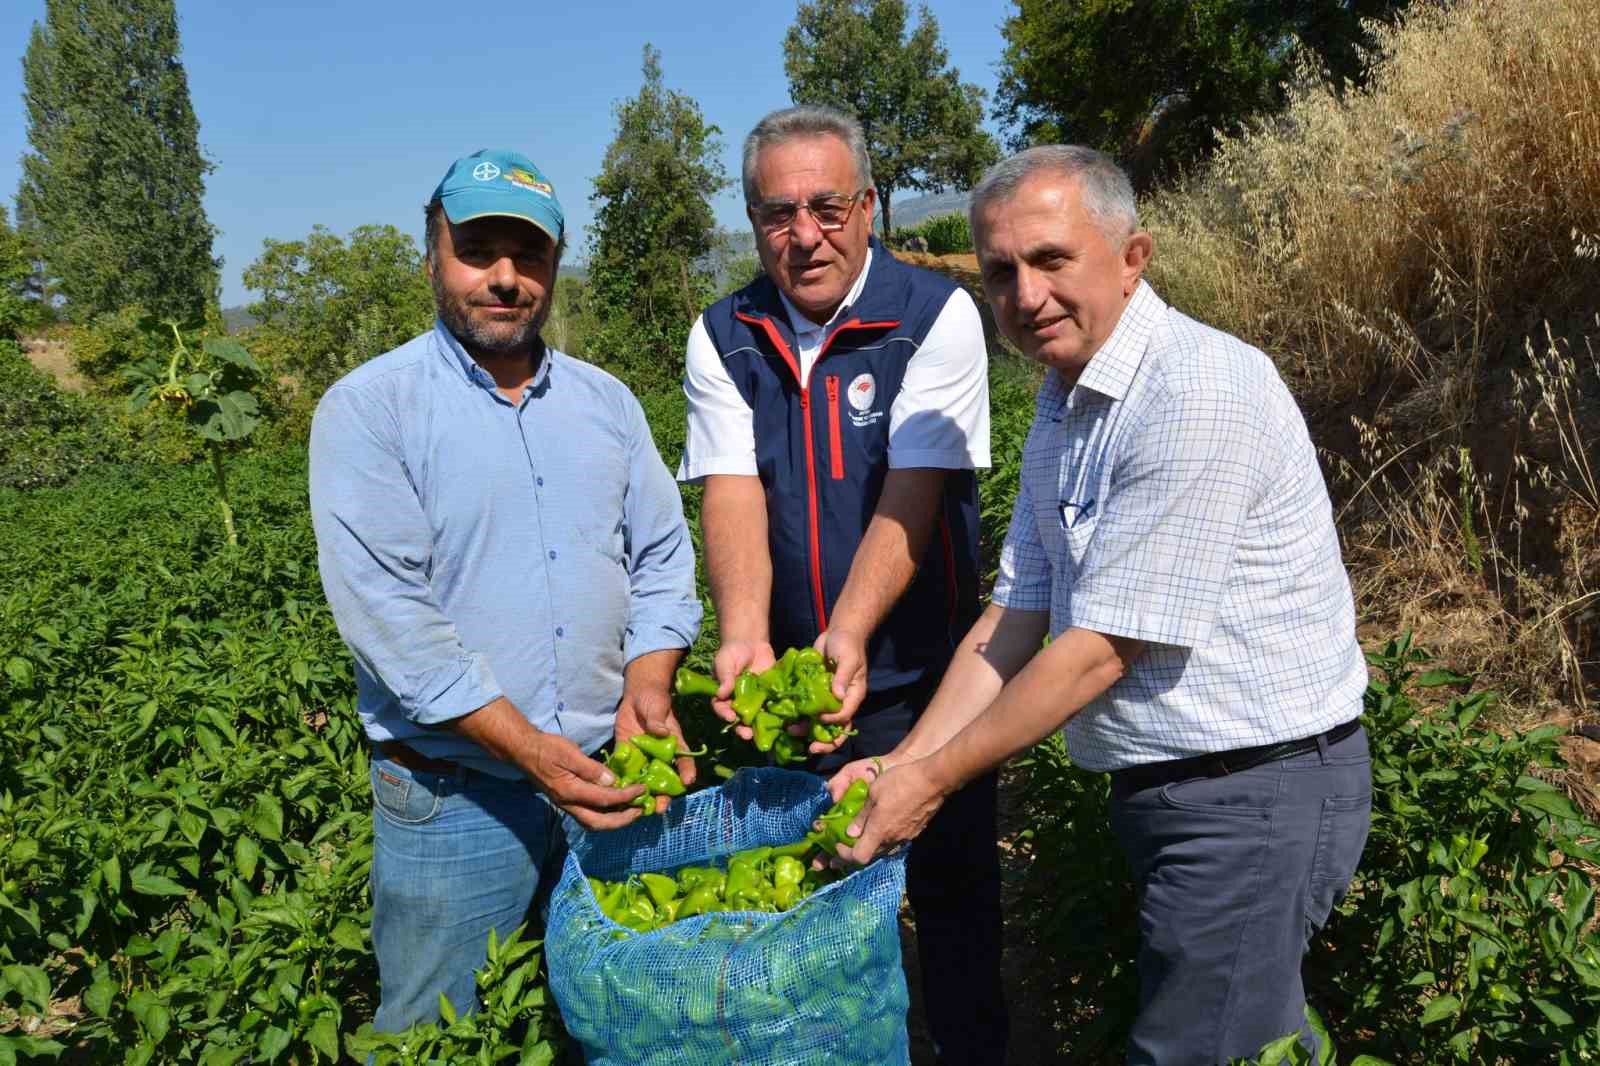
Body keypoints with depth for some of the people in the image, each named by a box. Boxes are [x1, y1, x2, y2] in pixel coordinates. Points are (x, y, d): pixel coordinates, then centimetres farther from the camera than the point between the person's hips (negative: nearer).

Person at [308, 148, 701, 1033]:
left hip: (609, 771, 4)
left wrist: (647, 690, -9)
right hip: (451, 795, -4)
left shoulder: (606, 401, 8)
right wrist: (528, 747, -21)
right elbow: (385, 607, -16)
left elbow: (661, 555, 8)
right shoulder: (368, 409, -8)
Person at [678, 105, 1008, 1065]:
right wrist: (745, 635, -30)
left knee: (951, 882, 11)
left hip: (919, 670, -3)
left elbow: (913, 490, -21)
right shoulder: (723, 337, -2)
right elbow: (732, 491, -13)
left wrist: (850, 634, -35)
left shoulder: (936, 315, -11)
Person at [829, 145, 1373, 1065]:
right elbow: (1016, 618, 5)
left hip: (1253, 791, -8)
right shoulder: (1063, 405, 7)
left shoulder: (1200, 393, -23)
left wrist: (934, 780, -14)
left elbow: (1101, 649, -22)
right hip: (1160, 786, 8)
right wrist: (904, 765, -3)